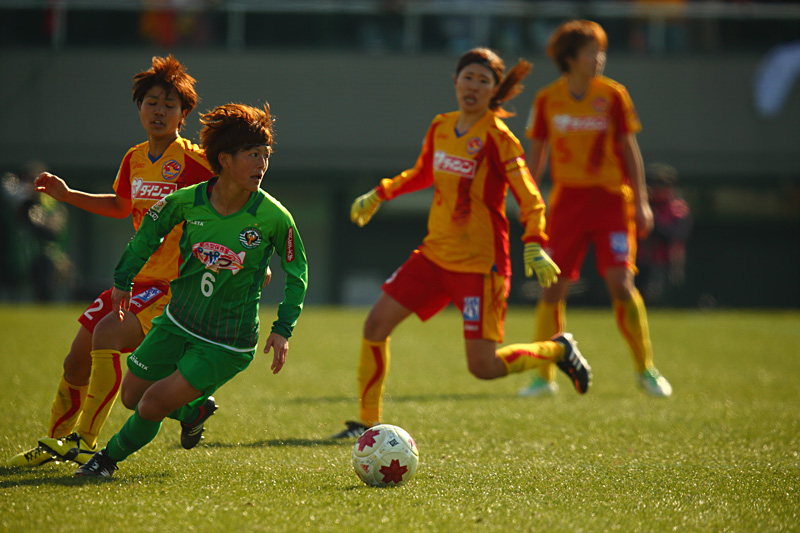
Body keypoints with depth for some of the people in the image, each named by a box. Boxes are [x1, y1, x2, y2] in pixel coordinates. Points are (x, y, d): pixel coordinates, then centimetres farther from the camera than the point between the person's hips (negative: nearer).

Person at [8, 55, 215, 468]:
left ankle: (85, 441, -18)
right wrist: (67, 195, 20)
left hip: (175, 286, -8)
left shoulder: (194, 163, -13)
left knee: (106, 335, -28)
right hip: (136, 279, 8)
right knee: (77, 360, 8)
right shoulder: (134, 159, 9)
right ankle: (56, 441, 30)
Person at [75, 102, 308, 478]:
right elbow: (149, 232, 9)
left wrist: (283, 330, -8)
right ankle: (195, 410, 39)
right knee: (132, 396, 12)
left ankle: (110, 457, 16)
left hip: (228, 344, -4)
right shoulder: (187, 201, -13)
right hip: (177, 322, 4)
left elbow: (297, 272, -2)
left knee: (154, 405, -12)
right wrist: (123, 280, 10)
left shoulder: (274, 217, -18)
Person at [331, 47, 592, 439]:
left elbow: (530, 200, -14)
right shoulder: (441, 127, 7)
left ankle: (557, 350, 17)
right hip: (434, 255, 6)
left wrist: (534, 246, -28)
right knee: (375, 324, -2)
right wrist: (380, 194, 20)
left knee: (482, 366, -9)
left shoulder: (497, 137, -12)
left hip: (480, 263, -6)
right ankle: (368, 422, 10)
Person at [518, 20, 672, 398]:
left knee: (621, 283, -12)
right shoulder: (548, 99, 2)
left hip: (611, 198, -1)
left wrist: (641, 201, 0)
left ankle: (645, 369, 3)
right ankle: (544, 375, 8)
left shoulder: (612, 95, 0)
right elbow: (536, 153, 11)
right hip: (566, 200, 1)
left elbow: (629, 149, 4)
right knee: (552, 288, -3)